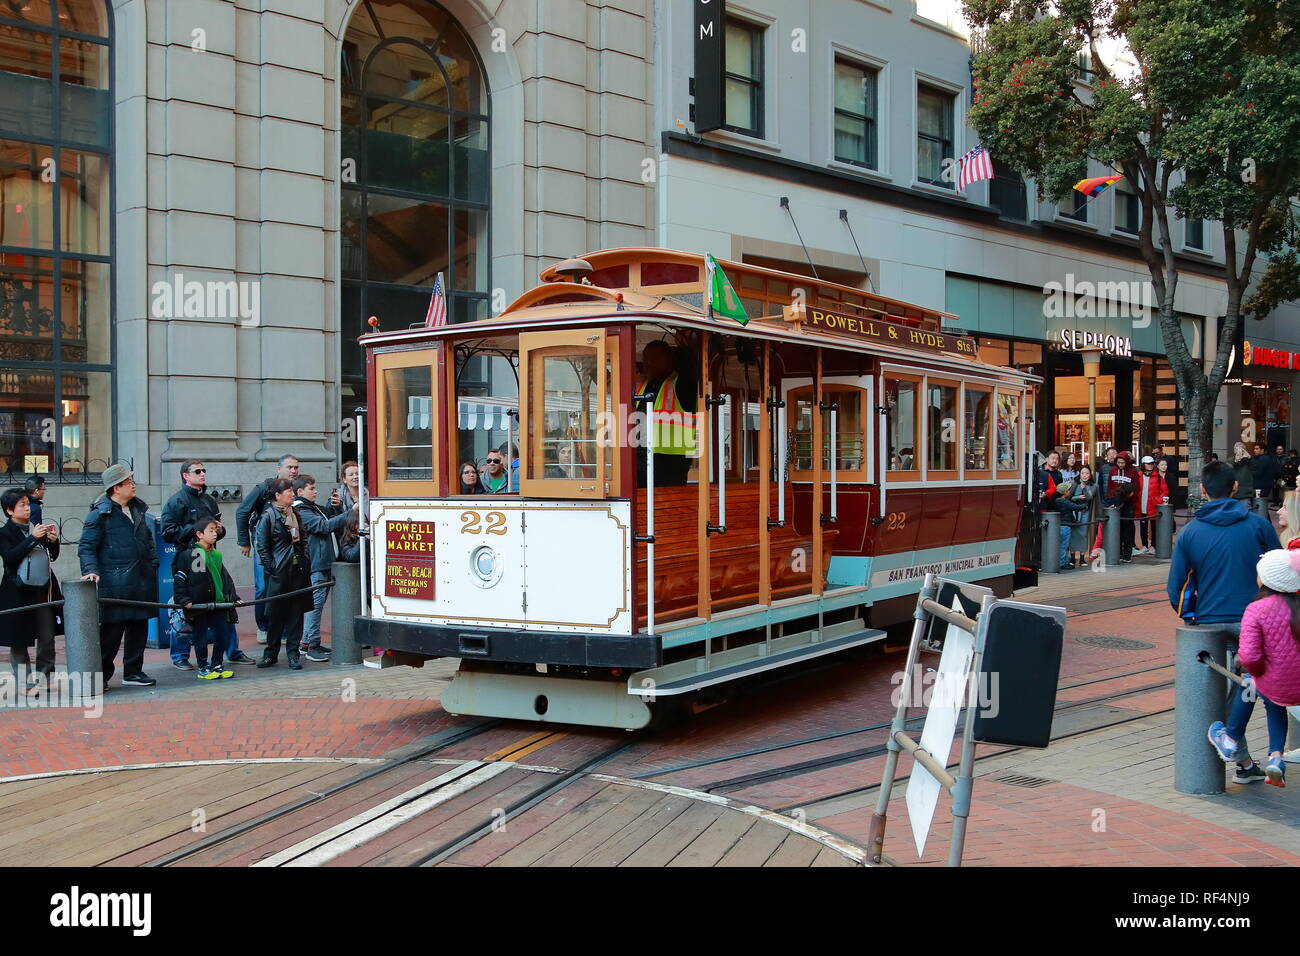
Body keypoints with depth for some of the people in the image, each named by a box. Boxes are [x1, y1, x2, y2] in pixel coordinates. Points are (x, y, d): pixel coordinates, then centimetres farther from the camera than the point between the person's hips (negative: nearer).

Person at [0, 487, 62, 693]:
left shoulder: (37, 528, 11)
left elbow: (53, 557, 15)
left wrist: (53, 541, -4)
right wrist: (32, 538, -24)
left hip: (43, 591, 4)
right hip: (18, 593, -4)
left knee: (47, 637, 4)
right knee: (19, 641, 1)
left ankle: (44, 679, 13)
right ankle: (27, 683, 7)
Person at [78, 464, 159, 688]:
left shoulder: (137, 510, 15)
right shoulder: (99, 514, -8)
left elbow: (148, 540, 25)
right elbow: (86, 547, -8)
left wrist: (153, 565, 18)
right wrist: (91, 570, -21)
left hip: (140, 582, 7)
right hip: (115, 584, -7)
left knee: (139, 627, 11)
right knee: (112, 629, -5)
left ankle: (133, 671, 21)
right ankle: (101, 675, 8)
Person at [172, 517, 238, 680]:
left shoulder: (217, 555, 12)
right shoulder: (187, 555, -7)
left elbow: (226, 579, 19)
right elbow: (179, 579, -8)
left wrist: (233, 597, 13)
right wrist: (184, 600, -16)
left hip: (217, 603, 6)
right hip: (197, 604, -6)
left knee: (222, 635, 4)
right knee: (201, 637, 2)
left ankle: (217, 665, 19)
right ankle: (203, 668, 14)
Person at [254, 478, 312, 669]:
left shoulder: (295, 514, 13)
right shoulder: (268, 516, -5)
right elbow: (262, 547, -6)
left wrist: (305, 562, 10)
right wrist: (271, 568, -12)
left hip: (298, 571, 5)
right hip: (279, 573, -5)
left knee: (296, 612, 4)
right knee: (276, 613, 3)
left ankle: (293, 653, 9)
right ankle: (271, 652, 16)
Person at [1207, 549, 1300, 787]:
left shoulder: (1257, 610, -17)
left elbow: (1249, 656, -24)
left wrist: (1257, 671, -2)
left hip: (1280, 690, -4)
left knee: (1249, 682, 31)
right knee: (1273, 701, 37)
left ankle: (1230, 740, 44)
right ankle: (1275, 757, 26)